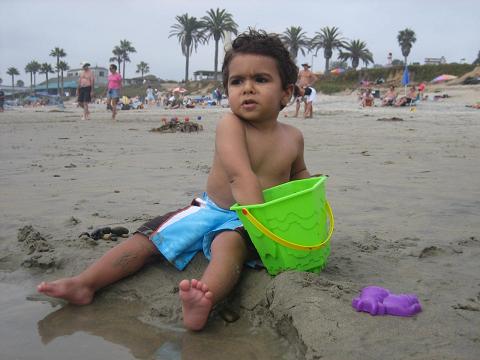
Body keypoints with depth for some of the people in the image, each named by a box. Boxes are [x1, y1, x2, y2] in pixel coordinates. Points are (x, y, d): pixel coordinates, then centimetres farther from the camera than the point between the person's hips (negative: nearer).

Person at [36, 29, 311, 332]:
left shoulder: (293, 138, -1)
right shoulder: (230, 124, -15)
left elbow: (298, 174, 22)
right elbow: (240, 176, -31)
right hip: (212, 209, 2)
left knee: (230, 242, -36)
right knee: (151, 235, -8)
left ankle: (205, 300, -64)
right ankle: (86, 283, -6)